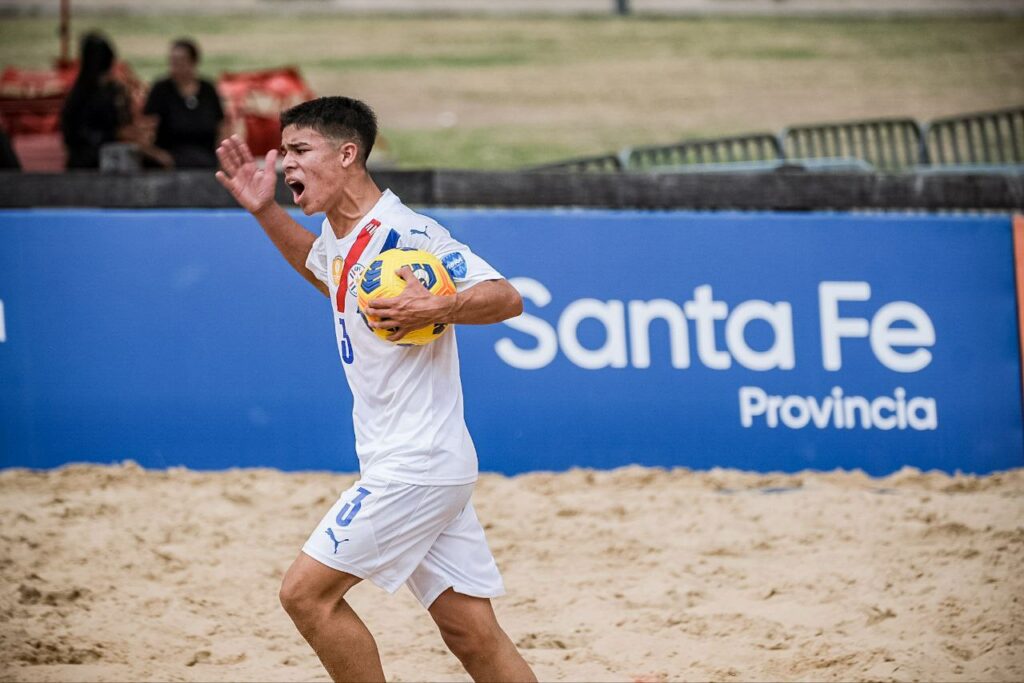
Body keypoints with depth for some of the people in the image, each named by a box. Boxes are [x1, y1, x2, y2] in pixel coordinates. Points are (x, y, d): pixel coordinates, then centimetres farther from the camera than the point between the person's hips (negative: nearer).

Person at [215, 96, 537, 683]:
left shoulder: (405, 232, -15)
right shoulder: (339, 235, 13)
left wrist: (434, 310, -33)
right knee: (473, 636, 5)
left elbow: (506, 298, -19)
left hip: (418, 466, -9)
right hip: (404, 465, 9)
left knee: (306, 591, -7)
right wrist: (265, 212, 26)